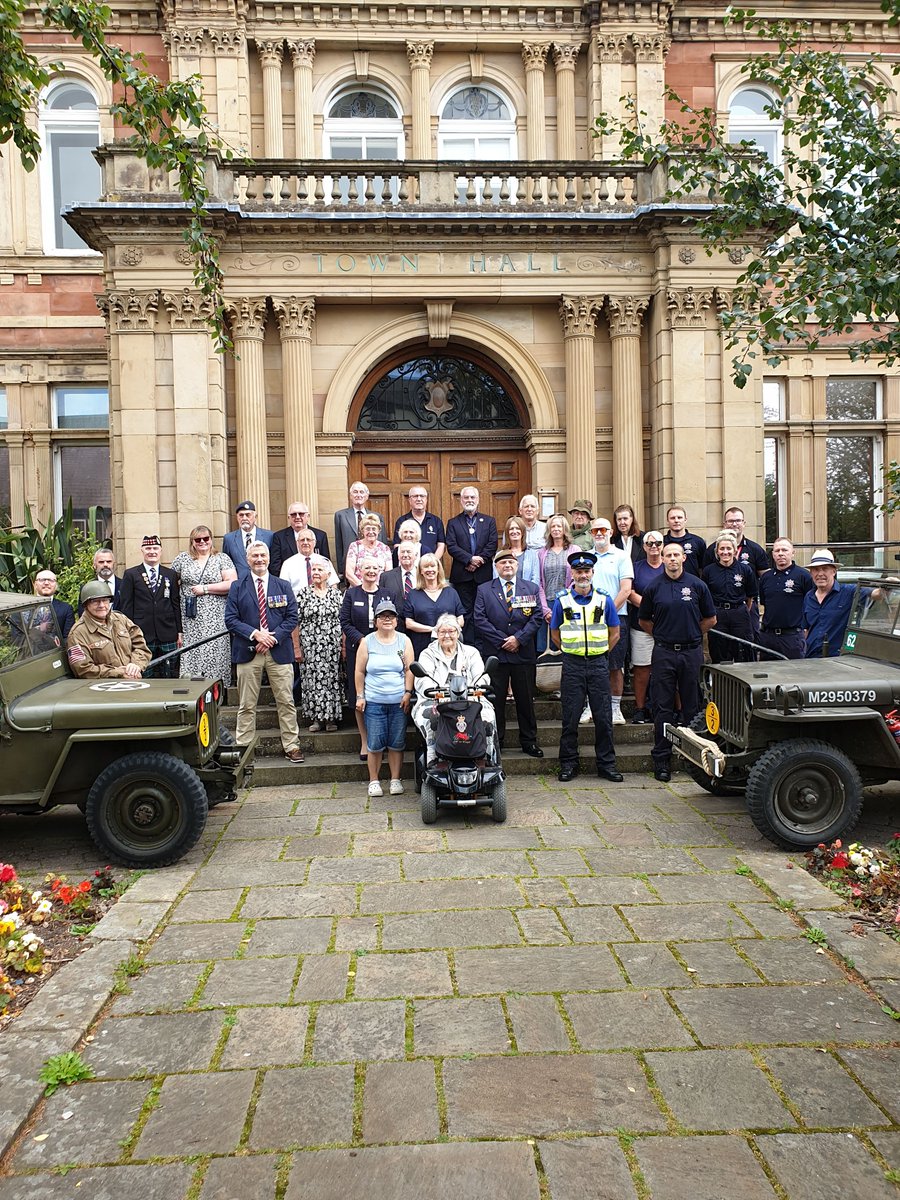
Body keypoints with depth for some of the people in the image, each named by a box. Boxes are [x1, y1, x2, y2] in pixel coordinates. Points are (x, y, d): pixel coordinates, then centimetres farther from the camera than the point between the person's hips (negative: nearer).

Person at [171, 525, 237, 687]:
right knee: (190, 658, -4)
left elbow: (232, 584, -4)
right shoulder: (183, 558, 13)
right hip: (190, 623, 2)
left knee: (215, 657, -6)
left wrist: (205, 588, -7)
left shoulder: (222, 558, 7)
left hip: (216, 622, -2)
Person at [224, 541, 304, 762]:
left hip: (279, 651, 1)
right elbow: (230, 619, 0)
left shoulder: (283, 586, 9)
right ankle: (243, 748, 13)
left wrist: (273, 637, -10)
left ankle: (291, 746, 10)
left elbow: (292, 617, 4)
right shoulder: (237, 588, 6)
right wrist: (255, 634, -14)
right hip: (248, 652, -1)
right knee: (246, 705, 5)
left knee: (286, 702, 3)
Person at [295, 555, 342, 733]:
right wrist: (296, 648, -4)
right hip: (310, 647, -1)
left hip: (332, 647, 1)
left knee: (331, 680, 3)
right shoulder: (303, 594, 2)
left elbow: (342, 621, 7)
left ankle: (331, 718, 12)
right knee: (312, 681, 1)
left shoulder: (336, 594, 6)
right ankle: (316, 718, 11)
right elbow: (296, 622, 1)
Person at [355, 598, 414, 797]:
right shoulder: (367, 642, 4)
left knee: (397, 743, 4)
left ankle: (395, 779, 15)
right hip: (373, 701, -1)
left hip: (399, 701, 1)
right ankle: (373, 780, 11)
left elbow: (409, 669, 5)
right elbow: (360, 671, 6)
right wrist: (359, 696, 1)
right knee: (375, 743, 0)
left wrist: (408, 693, -4)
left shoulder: (404, 641, 6)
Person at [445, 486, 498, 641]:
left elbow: (492, 545, 0)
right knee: (466, 611, 0)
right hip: (462, 576, -1)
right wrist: (470, 559, -15)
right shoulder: (453, 522, 8)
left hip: (483, 574, 1)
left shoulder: (489, 521, 11)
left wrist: (478, 561, -11)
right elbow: (451, 546, -4)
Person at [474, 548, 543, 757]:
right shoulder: (484, 590, 6)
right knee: (495, 699, 2)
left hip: (524, 653, 1)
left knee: (526, 699, 7)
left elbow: (537, 617, 2)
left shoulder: (532, 589, 10)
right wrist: (502, 641, -10)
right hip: (495, 654, -1)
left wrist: (518, 638, -9)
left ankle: (529, 741, 17)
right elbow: (480, 619, -3)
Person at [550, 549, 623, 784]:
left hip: (598, 664, 1)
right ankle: (568, 764, 12)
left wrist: (600, 652, 7)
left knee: (603, 717, 2)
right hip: (572, 665, -1)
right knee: (570, 718, 2)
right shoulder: (562, 601, 4)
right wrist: (571, 652, 7)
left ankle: (606, 764, 12)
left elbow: (614, 633, 13)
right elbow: (555, 634, 12)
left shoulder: (604, 601, 6)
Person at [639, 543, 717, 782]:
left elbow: (710, 619, 10)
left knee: (692, 706, 7)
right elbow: (643, 620, 12)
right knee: (663, 708, 2)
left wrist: (690, 634, 7)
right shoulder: (654, 587, 3)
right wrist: (662, 635, 5)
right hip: (663, 653, 0)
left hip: (691, 652, 0)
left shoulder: (697, 585, 3)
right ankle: (662, 760, 6)